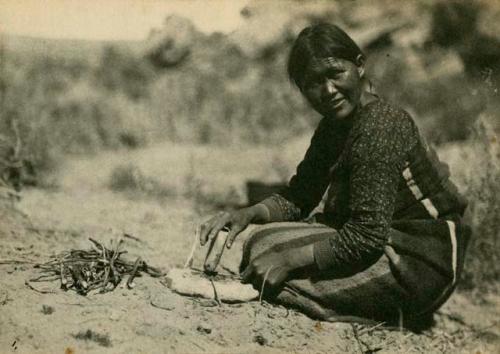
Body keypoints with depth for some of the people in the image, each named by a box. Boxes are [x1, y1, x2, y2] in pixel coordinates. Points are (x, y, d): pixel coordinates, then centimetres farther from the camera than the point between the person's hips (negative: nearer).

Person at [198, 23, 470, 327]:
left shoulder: (379, 126, -23)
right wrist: (248, 214, -10)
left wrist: (289, 259, -22)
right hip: (385, 245, 9)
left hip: (420, 266, -9)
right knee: (261, 242, 4)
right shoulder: (334, 126, 6)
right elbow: (298, 197, 9)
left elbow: (367, 236, -26)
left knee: (266, 248, -17)